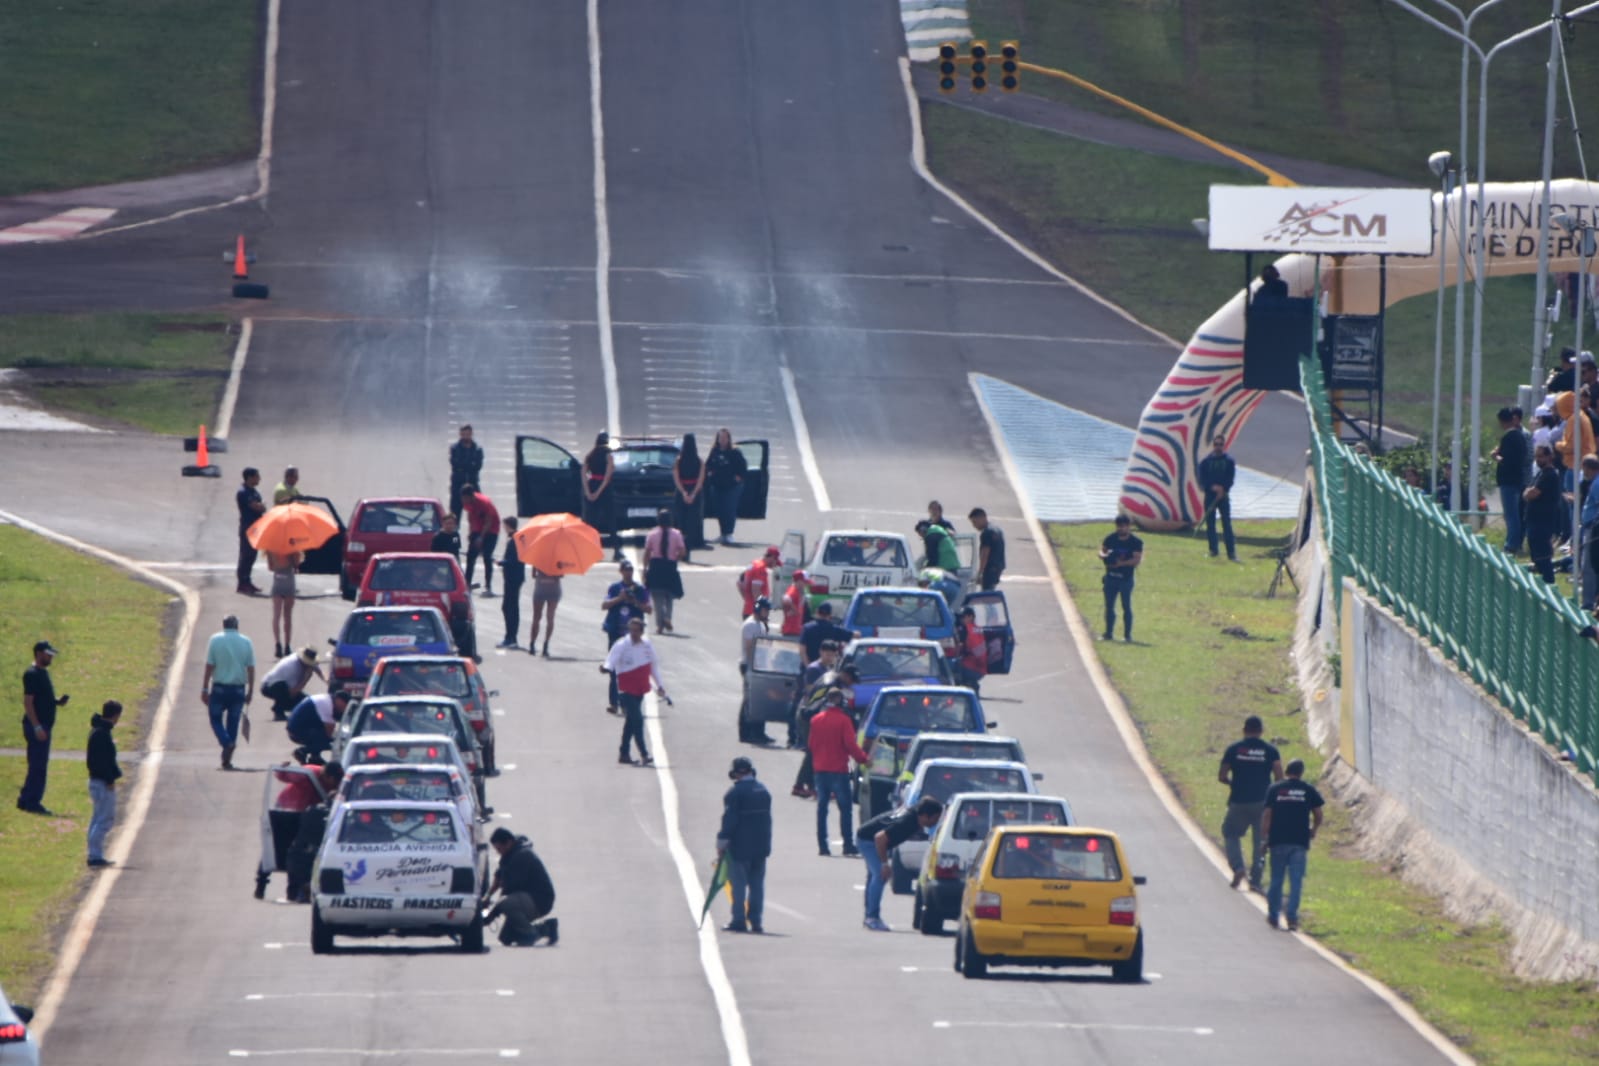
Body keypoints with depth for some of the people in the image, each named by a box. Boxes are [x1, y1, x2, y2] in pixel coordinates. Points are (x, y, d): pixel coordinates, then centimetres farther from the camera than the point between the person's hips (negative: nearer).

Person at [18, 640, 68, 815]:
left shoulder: (43, 673, 17)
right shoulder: (32, 674, -14)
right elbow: (28, 702, -19)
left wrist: (57, 702, 7)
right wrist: (37, 727, -23)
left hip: (44, 726, 10)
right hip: (36, 726, -10)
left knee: (38, 766, 13)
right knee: (38, 765, -8)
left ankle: (25, 800, 19)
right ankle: (33, 802, -5)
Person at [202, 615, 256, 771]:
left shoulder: (215, 640, -5)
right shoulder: (246, 642, 0)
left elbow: (209, 667, -6)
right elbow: (251, 669, 1)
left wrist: (204, 689, 0)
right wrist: (250, 691, 9)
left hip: (219, 688, -2)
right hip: (238, 689, 2)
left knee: (216, 719, 11)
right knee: (233, 723, 12)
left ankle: (227, 743, -17)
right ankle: (227, 760, 13)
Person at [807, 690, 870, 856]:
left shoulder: (816, 720, 5)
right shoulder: (843, 720, -10)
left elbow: (810, 744, 12)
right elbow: (850, 744, -14)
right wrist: (863, 758, -2)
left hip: (819, 769, 4)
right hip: (838, 770, -4)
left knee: (821, 807, 8)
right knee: (845, 808, 0)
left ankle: (822, 845, 4)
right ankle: (848, 844, -4)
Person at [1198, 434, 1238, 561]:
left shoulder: (1229, 461, 5)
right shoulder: (1205, 461, 5)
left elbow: (1230, 479, -1)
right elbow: (1202, 479, -1)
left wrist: (1223, 489, -17)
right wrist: (1213, 487, -17)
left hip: (1223, 496, -1)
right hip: (1209, 495, 1)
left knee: (1227, 523, -7)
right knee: (1210, 523, 3)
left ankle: (1231, 551, -11)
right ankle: (1213, 549, 13)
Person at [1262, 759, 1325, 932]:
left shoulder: (1274, 789, 1)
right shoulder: (1309, 790, 2)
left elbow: (1267, 815, -2)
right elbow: (1318, 815, 4)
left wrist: (1265, 836, 4)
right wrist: (1313, 830, 22)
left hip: (1278, 840, 1)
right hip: (1300, 842, -1)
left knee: (1276, 880, 11)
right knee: (1296, 881, 0)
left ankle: (1273, 916, 18)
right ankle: (1292, 916, -8)